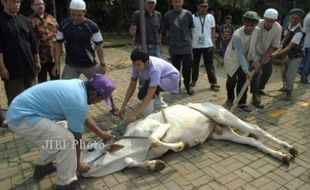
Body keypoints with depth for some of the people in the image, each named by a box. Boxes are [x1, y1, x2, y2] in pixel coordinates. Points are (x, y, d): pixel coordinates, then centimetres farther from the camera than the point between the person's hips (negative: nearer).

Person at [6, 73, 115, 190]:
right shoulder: (79, 102, -22)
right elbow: (76, 138, -10)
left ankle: (42, 166, 35)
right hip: (21, 118, -10)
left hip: (19, 109, 10)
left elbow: (85, 116, 18)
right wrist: (78, 164, 6)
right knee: (66, 138, -16)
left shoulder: (78, 85, 5)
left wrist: (102, 134, 25)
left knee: (57, 134, 22)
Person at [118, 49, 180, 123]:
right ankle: (161, 105, 31)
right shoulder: (137, 65, -21)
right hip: (159, 77, 8)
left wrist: (135, 115, -41)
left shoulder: (154, 68, -39)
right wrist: (123, 106, -15)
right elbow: (132, 85, -13)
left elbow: (149, 96, -39)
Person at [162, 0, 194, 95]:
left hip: (186, 46, 0)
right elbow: (164, 30, 7)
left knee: (187, 68, 2)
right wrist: (171, 38, 8)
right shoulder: (167, 15, -2)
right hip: (174, 47, 0)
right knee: (176, 68, 8)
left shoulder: (188, 14, 0)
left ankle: (187, 85, 21)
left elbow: (191, 28, 11)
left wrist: (186, 37, 8)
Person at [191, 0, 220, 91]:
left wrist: (213, 43, 5)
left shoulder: (210, 17, 2)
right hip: (195, 45, 0)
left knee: (209, 65, 2)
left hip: (208, 45, 0)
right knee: (195, 64, 13)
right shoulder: (192, 17, -5)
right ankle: (194, 80, 29)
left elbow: (213, 31, 8)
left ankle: (213, 83, 8)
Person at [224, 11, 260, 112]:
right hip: (232, 58, -4)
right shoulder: (237, 35, -33)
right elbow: (240, 54, -35)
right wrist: (246, 71, -37)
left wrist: (255, 59, -15)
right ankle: (230, 98, 29)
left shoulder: (257, 31, -16)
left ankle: (242, 102, 7)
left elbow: (254, 46, -4)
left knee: (243, 80, -3)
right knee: (232, 80, 3)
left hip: (245, 58, 4)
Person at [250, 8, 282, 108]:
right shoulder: (257, 25, -30)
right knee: (256, 73, -12)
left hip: (267, 53, 5)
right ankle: (254, 96, -6)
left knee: (268, 71, 16)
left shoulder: (278, 28, -19)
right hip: (255, 53, -5)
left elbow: (274, 45, -14)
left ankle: (259, 89, 39)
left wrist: (264, 58, -20)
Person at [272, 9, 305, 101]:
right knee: (284, 72, 23)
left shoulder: (299, 32, -31)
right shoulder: (289, 26, -7)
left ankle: (288, 95, 14)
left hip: (296, 56, -8)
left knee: (290, 75, -4)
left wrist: (277, 54, -40)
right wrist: (278, 50, -17)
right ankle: (285, 87, 49)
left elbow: (289, 47, -33)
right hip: (289, 54, 8)